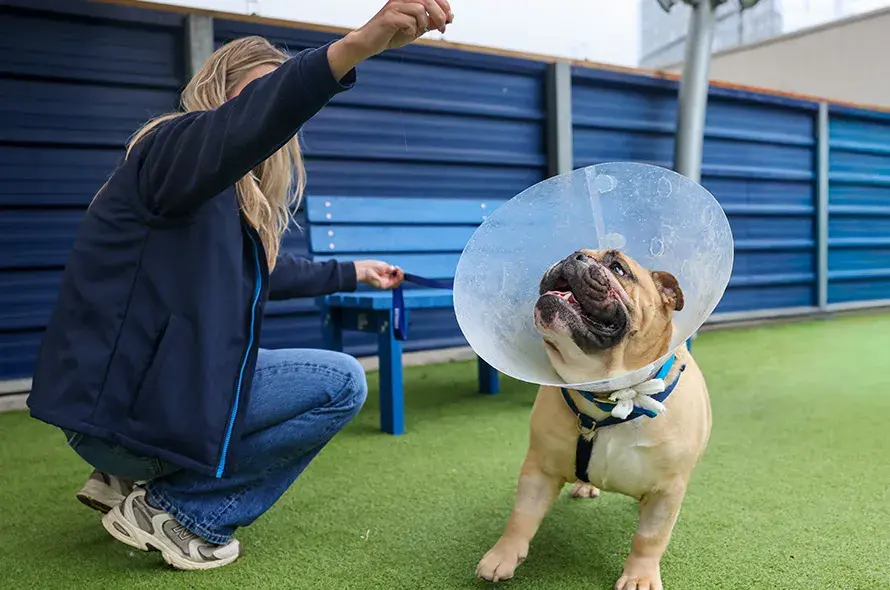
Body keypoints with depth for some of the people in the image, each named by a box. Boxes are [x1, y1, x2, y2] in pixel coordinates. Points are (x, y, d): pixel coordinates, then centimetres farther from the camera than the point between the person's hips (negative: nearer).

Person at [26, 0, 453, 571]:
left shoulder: (242, 198, 15)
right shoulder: (173, 146, -13)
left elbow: (263, 270, 31)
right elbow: (238, 128, -38)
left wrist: (351, 272, 39)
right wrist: (355, 46, -51)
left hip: (146, 385, 10)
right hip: (117, 403, -10)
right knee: (344, 383, -10)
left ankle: (130, 478, 16)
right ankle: (171, 510, -3)